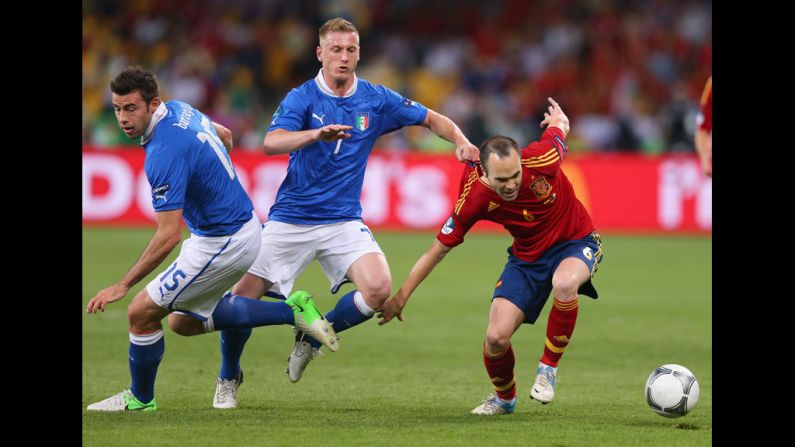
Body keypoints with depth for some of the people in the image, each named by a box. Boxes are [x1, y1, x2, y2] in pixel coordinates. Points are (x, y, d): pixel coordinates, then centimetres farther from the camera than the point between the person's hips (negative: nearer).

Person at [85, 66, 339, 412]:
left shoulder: (164, 154, -29)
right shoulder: (179, 110, 0)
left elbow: (168, 236, -30)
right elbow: (225, 136, 21)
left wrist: (123, 286, -26)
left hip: (221, 245, -10)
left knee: (142, 311, -3)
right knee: (184, 321, 19)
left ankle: (140, 399, 17)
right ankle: (292, 311, 18)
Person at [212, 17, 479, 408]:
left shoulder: (376, 100, 1)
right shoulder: (302, 98, -8)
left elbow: (432, 119, 12)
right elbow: (272, 142, -25)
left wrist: (461, 143, -8)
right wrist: (315, 134, -43)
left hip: (343, 221, 2)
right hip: (290, 219, -2)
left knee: (379, 289, -22)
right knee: (242, 299, -6)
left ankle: (314, 338, 5)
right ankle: (228, 379, 22)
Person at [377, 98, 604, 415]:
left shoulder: (541, 159, -30)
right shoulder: (474, 199, -25)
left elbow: (559, 125, -5)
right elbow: (439, 248, -12)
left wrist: (558, 119, 21)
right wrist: (401, 297, -10)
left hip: (576, 243, -2)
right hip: (528, 256, 2)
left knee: (564, 283, -38)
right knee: (496, 337, -12)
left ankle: (548, 368, -13)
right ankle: (504, 398, 24)